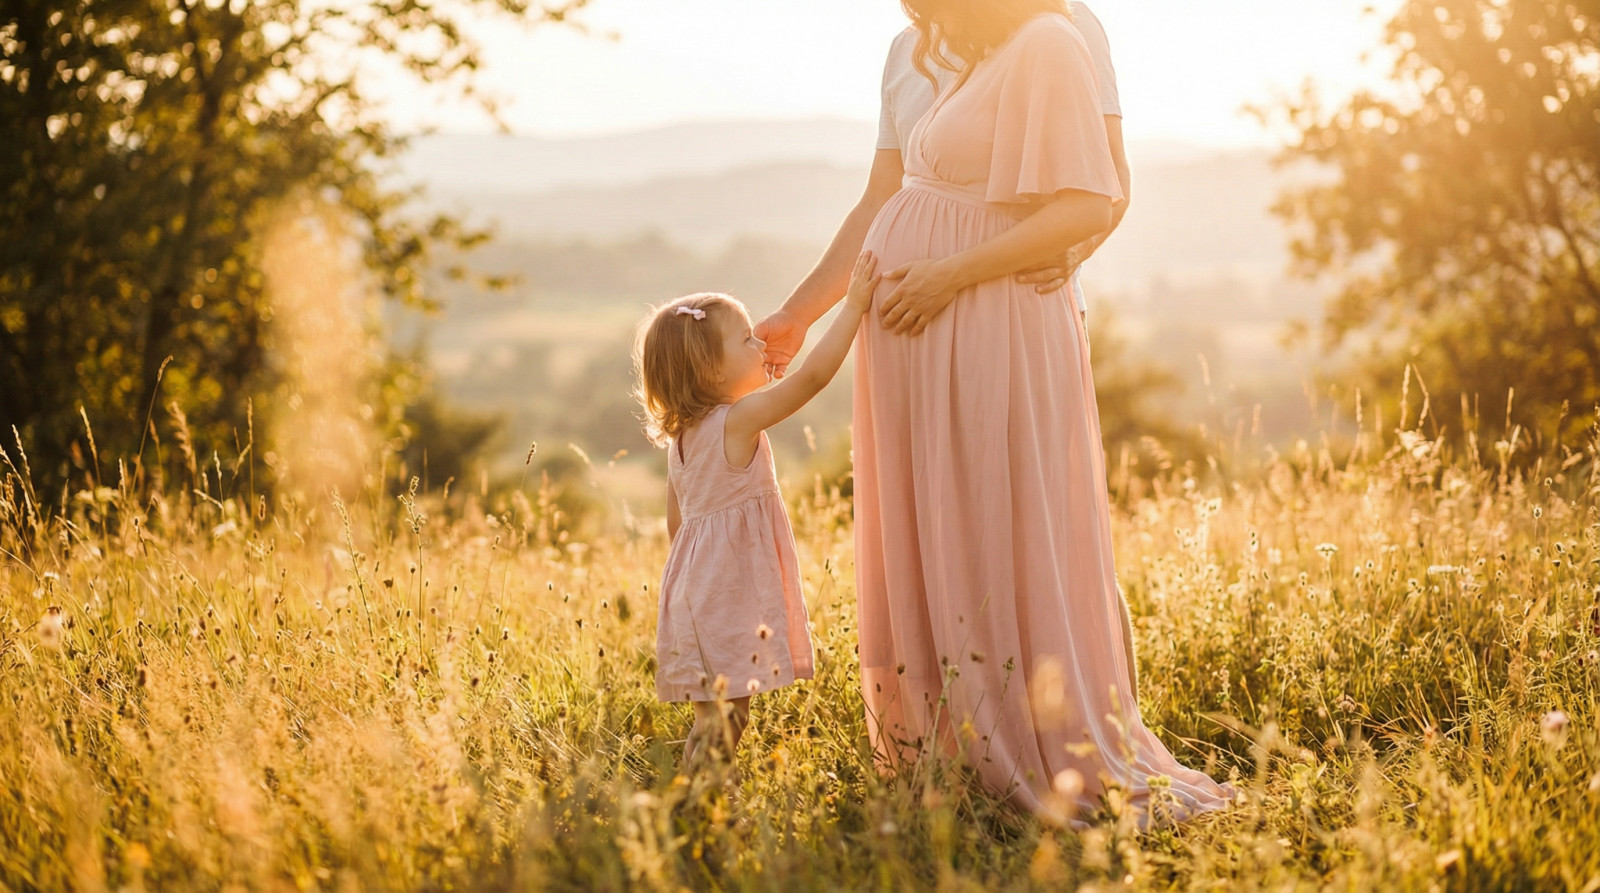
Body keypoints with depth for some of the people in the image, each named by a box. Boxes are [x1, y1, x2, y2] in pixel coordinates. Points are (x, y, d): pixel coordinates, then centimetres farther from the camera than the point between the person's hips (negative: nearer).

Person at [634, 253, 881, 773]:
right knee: (721, 720, -8)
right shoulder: (740, 419, -14)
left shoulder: (680, 434, 12)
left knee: (719, 716, 11)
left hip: (696, 588, 9)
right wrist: (853, 306, -11)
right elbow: (813, 376, -18)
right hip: (727, 599, -9)